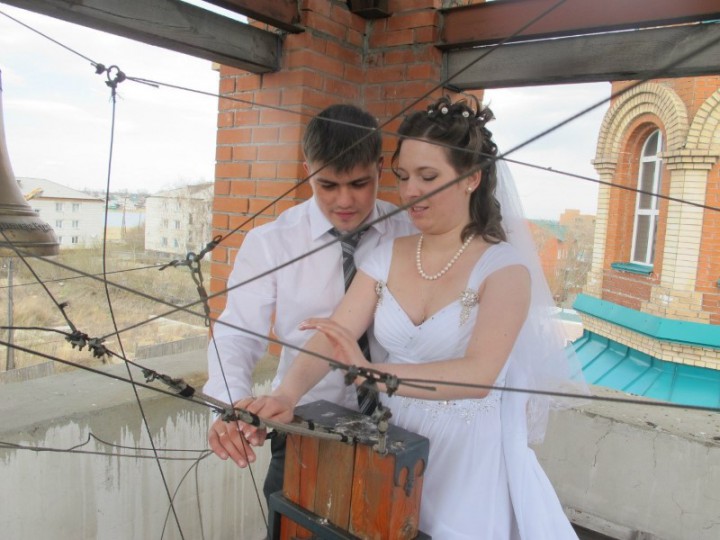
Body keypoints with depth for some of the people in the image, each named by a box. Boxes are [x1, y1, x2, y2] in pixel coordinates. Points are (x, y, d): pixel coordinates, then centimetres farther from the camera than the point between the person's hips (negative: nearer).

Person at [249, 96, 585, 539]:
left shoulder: (503, 266, -14)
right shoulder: (387, 257, -1)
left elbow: (479, 374, -27)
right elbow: (332, 338, -9)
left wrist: (371, 374, -38)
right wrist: (287, 395, -27)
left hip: (468, 456, -4)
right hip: (391, 446, 4)